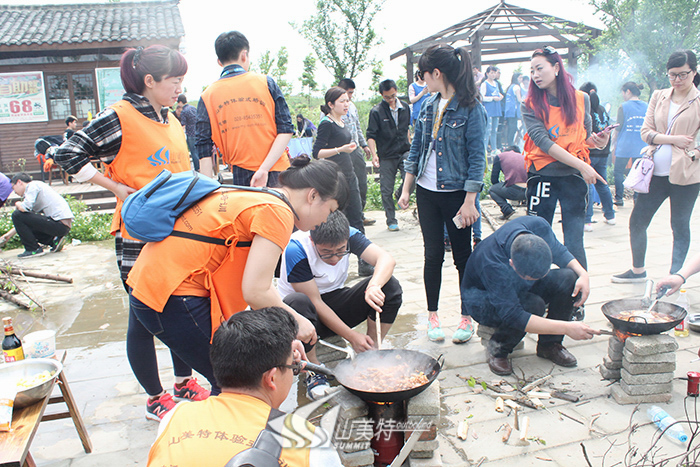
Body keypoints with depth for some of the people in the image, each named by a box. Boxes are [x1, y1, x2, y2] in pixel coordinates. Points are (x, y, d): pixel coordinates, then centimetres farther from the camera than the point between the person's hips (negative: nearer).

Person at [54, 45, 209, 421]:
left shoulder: (171, 120, 12)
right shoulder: (119, 118, -12)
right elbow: (68, 154, -12)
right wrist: (119, 189, -15)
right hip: (139, 235, -8)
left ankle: (184, 382, 32)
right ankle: (155, 400, 19)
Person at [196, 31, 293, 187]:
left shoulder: (207, 96, 5)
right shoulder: (266, 83, 2)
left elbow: (203, 149, 0)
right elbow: (286, 130, -6)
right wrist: (264, 168, -10)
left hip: (240, 177, 1)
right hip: (276, 171, -1)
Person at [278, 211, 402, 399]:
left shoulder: (348, 236, -14)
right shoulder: (295, 250, -27)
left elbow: (386, 259, -24)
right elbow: (315, 302, -24)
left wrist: (374, 286, -45)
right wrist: (351, 336, -25)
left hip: (336, 302, 4)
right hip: (311, 314, -4)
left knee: (390, 286, -19)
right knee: (297, 302, -40)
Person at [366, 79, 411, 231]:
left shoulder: (405, 107, 7)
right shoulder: (376, 111, -7)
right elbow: (371, 135, -9)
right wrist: (374, 154, -21)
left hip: (404, 152, 3)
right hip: (386, 156, -2)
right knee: (387, 190, 1)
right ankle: (391, 221, 15)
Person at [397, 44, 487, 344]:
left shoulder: (471, 108, -10)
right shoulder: (429, 106, 8)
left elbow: (476, 157, -12)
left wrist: (470, 201, -15)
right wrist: (406, 189, 10)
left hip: (457, 194, -5)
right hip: (427, 192, 5)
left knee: (463, 256, 7)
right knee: (433, 255, 9)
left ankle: (467, 318, 20)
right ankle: (432, 316, 21)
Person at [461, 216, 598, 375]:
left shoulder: (539, 226, -25)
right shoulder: (492, 265, -42)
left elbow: (558, 250, -3)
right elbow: (514, 317, -41)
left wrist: (583, 273, -21)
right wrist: (566, 328, -42)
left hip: (521, 288, 6)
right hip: (484, 299, -6)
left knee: (569, 278, -20)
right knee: (533, 305, -36)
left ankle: (549, 344, -5)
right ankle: (497, 350, -10)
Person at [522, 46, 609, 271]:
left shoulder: (581, 99, 8)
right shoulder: (530, 105, 0)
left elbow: (585, 137, 18)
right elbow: (543, 141, -11)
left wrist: (597, 141, -6)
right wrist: (581, 165, -17)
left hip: (573, 177, 1)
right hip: (541, 176, -1)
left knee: (574, 243, -2)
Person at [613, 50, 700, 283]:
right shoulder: (658, 96, 10)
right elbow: (646, 132, 3)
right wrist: (673, 139, -9)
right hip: (656, 172, 4)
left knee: (680, 226, 4)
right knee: (637, 221, 7)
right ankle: (638, 270, 23)